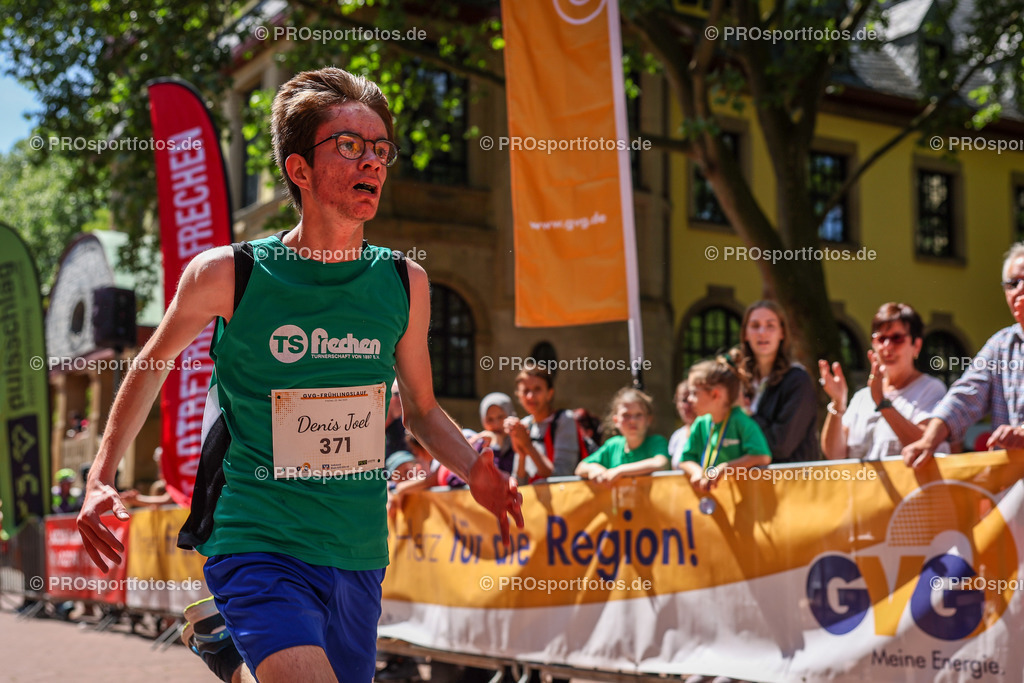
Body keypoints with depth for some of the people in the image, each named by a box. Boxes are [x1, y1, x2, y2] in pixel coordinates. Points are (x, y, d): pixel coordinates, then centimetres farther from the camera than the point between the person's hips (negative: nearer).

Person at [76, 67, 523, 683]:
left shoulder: (405, 282, 3)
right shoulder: (227, 275, -6)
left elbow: (421, 408, 15)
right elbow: (154, 364, 11)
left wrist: (474, 470, -3)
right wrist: (101, 479, 6)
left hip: (360, 559, 5)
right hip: (257, 548, -4)